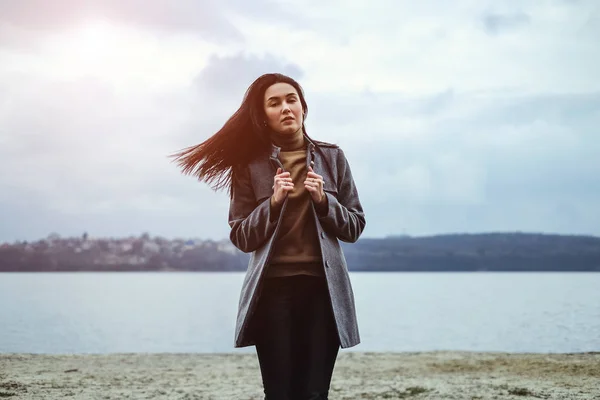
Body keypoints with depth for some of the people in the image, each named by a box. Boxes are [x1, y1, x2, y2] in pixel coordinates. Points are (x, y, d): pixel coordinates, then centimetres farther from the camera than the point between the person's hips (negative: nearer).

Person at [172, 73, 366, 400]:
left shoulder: (332, 158, 9)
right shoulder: (249, 164, 5)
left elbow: (355, 227, 9)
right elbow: (241, 238, 2)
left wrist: (323, 201, -8)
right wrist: (273, 202, -12)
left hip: (322, 287, 1)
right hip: (273, 288, -1)